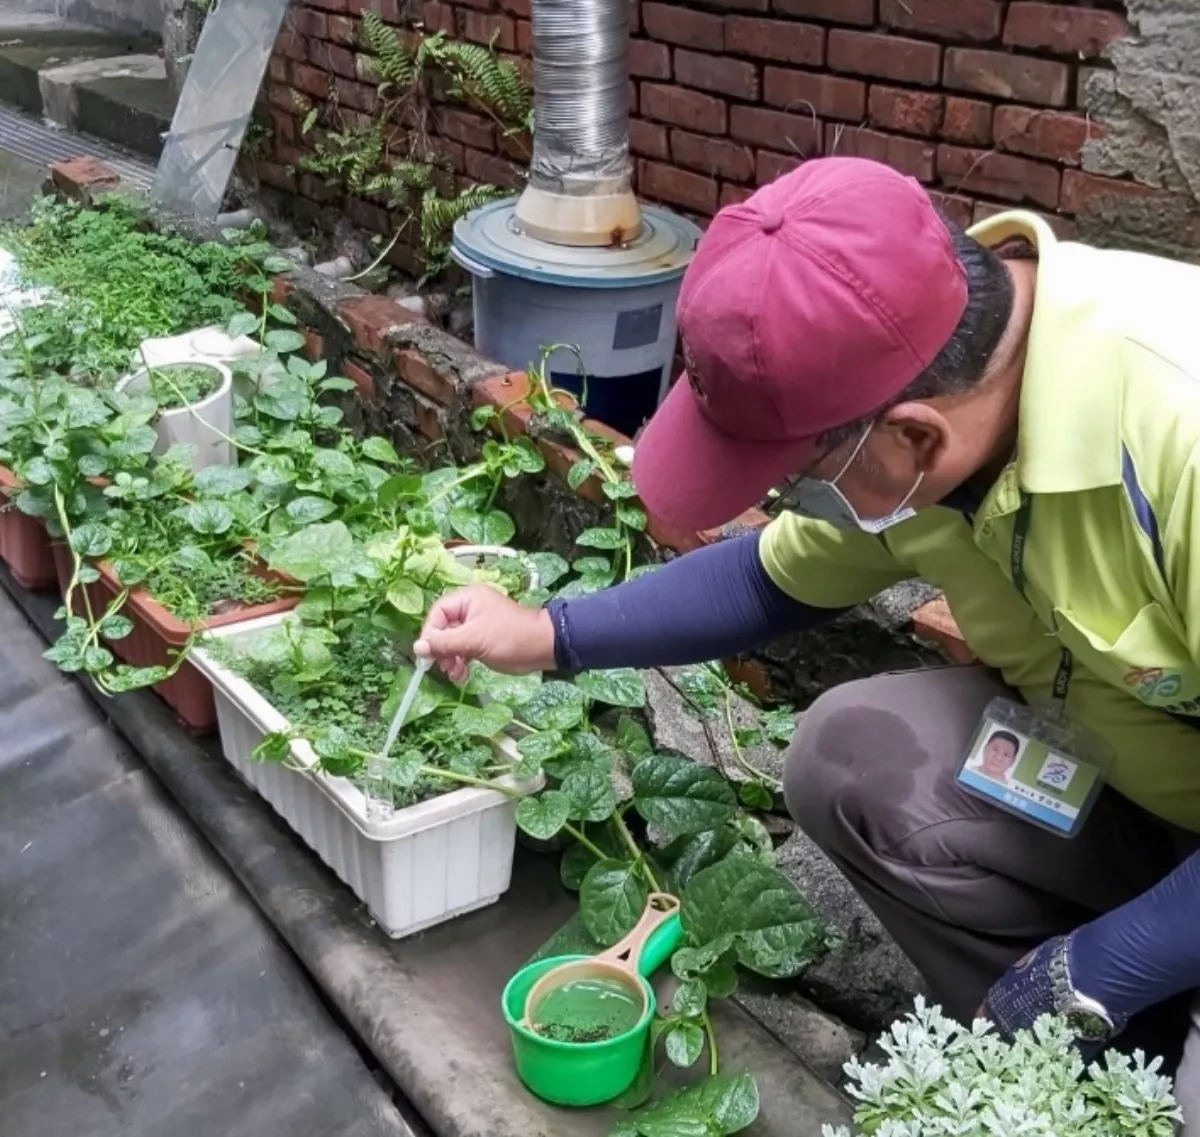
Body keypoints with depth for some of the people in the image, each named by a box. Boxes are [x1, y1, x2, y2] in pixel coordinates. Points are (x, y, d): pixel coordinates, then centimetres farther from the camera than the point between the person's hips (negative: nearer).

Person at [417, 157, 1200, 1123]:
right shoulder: (908, 373, -13)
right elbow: (777, 578, 6)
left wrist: (1086, 975, -23)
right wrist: (549, 635, -1)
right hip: (1116, 769, 7)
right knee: (849, 755, -13)